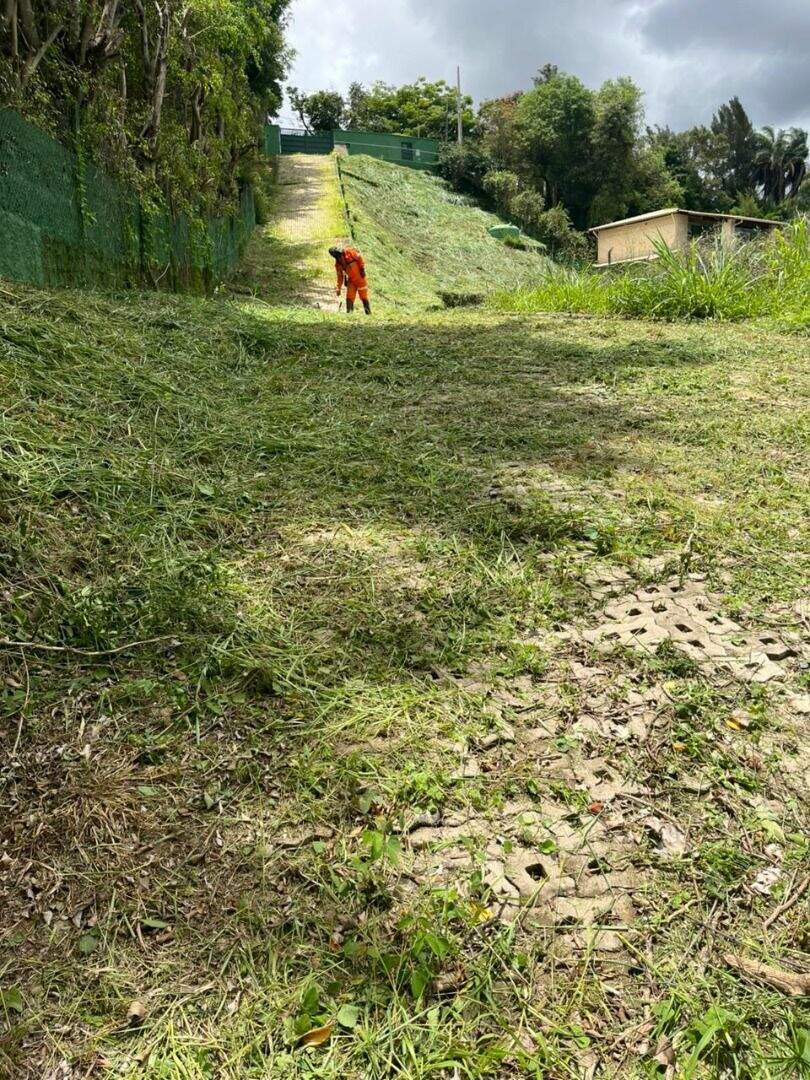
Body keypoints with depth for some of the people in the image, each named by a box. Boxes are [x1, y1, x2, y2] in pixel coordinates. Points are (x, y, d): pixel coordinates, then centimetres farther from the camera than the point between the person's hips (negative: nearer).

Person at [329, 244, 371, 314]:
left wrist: (362, 269, -13)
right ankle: (349, 313, 1)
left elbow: (359, 257, -8)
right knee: (349, 298, -4)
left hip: (360, 277, -4)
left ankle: (368, 313, 13)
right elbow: (340, 276, 5)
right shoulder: (338, 264, 1)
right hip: (351, 280, 4)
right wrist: (339, 288, 1)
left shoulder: (349, 252, -14)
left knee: (364, 296, 3)